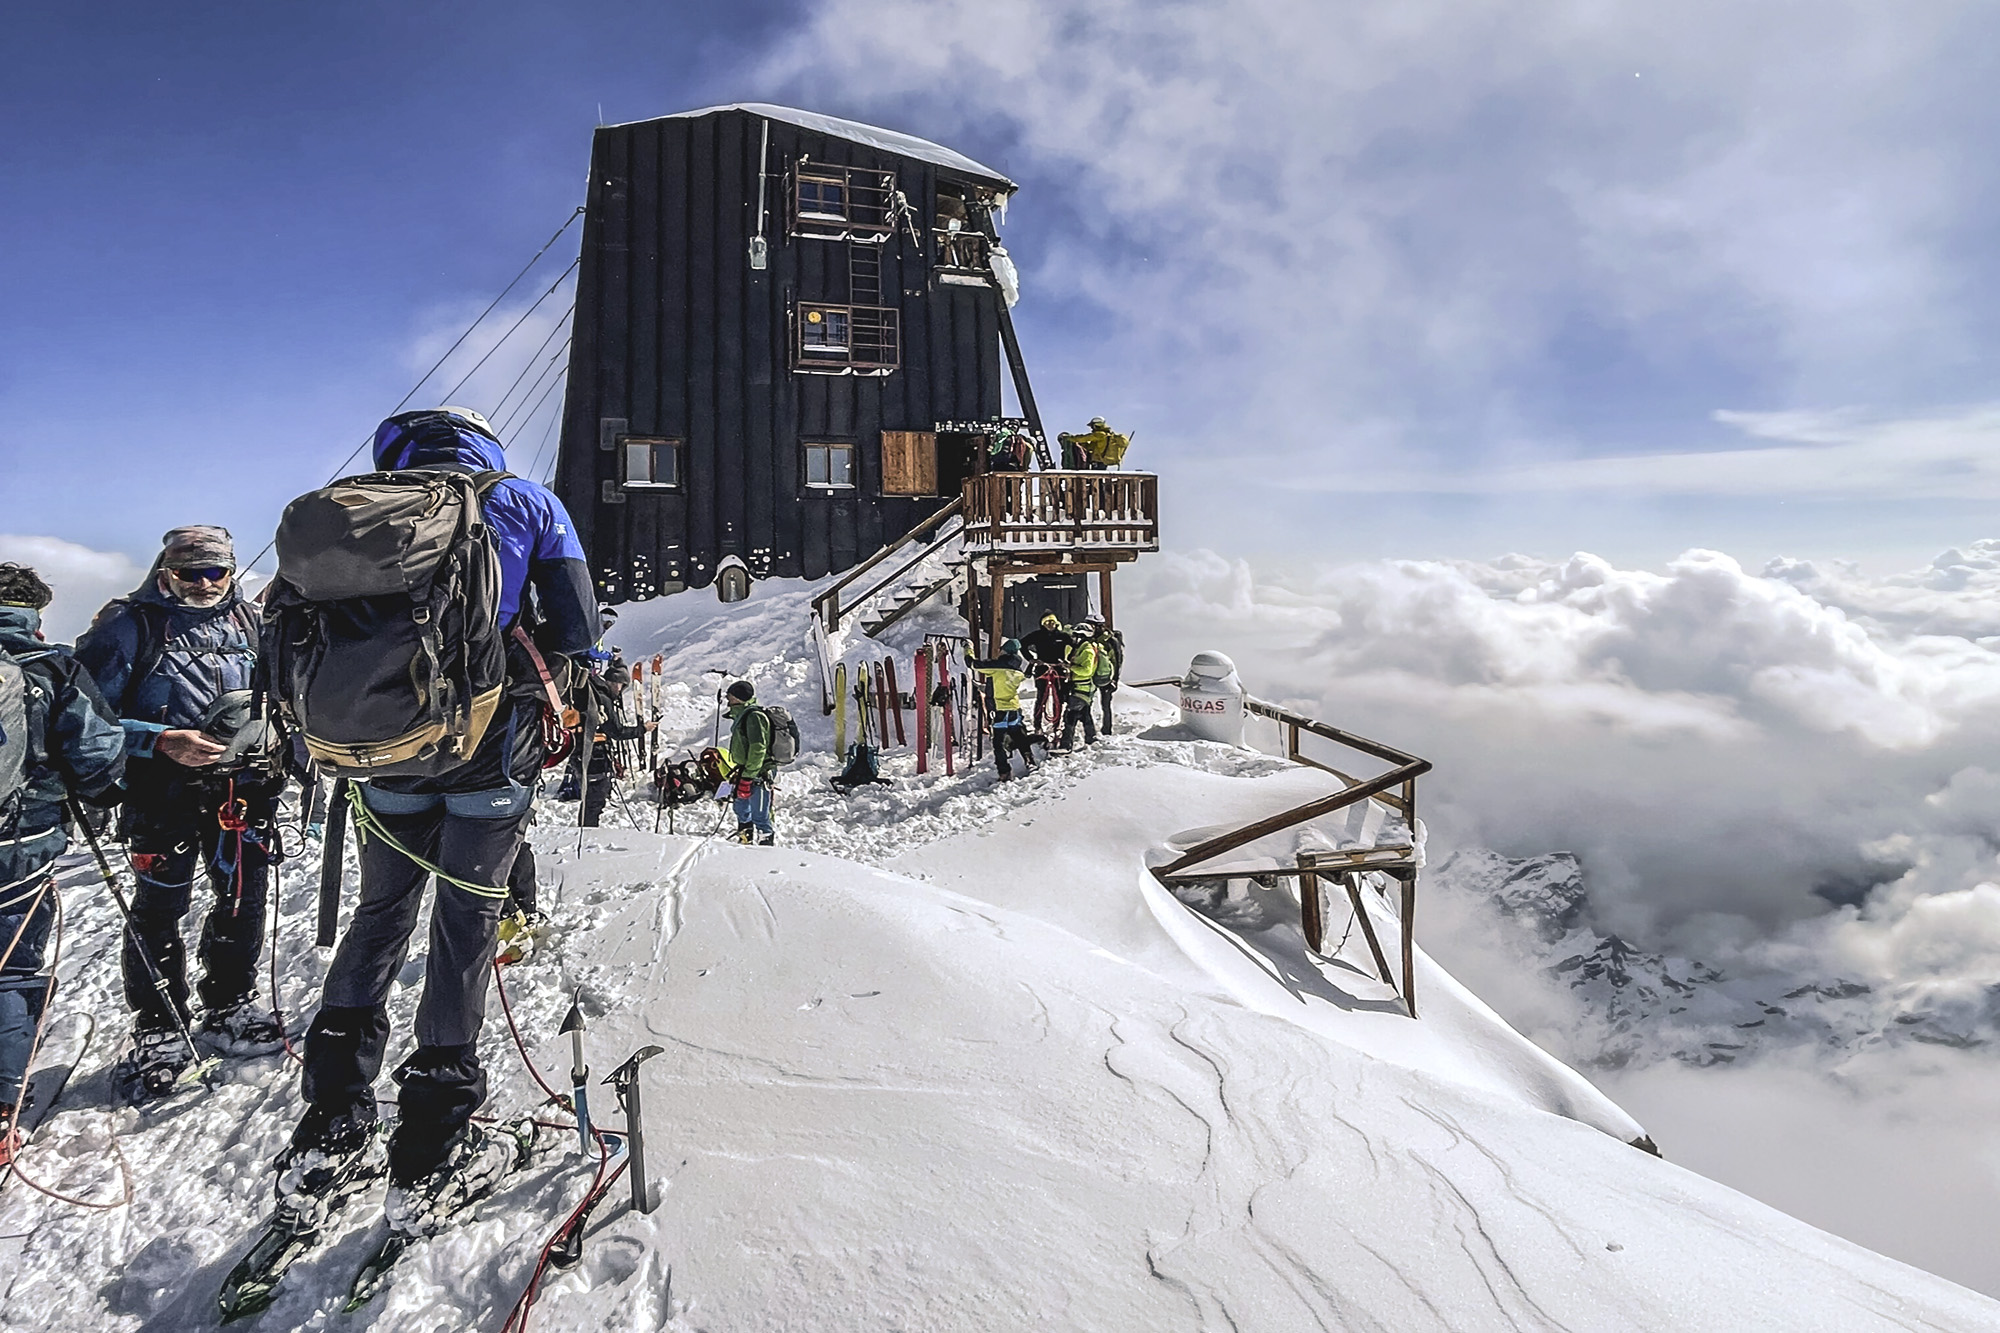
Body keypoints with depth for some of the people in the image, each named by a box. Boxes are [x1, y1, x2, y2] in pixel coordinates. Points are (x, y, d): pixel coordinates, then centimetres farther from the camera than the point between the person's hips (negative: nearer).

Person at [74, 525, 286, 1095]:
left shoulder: (252, 622, 8)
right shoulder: (131, 624, -4)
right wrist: (163, 742, -20)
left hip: (242, 788, 4)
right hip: (164, 791, -4)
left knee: (244, 902, 13)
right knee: (159, 911, 5)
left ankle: (229, 1009, 32)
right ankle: (159, 1031, 21)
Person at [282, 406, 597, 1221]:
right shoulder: (526, 501, 5)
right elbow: (577, 630, -2)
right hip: (490, 747, -3)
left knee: (379, 916, 19)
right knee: (465, 926, 6)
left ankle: (328, 1133, 23)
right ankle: (431, 1158, 14)